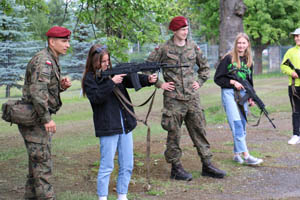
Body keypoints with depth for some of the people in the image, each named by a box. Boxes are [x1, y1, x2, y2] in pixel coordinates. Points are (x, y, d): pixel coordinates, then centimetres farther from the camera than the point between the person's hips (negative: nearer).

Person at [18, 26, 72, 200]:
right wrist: (46, 118, -27)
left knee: (37, 163, 16)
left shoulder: (52, 61, 16)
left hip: (40, 119, 10)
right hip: (34, 119, -10)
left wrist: (62, 85, 1)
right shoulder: (43, 61, -17)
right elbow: (37, 91, -28)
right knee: (42, 163, -9)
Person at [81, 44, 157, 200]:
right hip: (107, 128, -6)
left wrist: (148, 79, -15)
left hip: (125, 125, 6)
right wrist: (111, 82, -22)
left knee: (127, 166, 10)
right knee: (107, 167, -1)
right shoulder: (90, 78, -3)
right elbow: (96, 97, -18)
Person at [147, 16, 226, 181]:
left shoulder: (193, 47, 9)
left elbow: (204, 67, 22)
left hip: (192, 97, 4)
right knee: (174, 134, 2)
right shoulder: (163, 49, -3)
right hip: (173, 98, -4)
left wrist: (200, 82, 9)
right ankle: (176, 168, 11)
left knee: (199, 131, 7)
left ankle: (207, 165, 15)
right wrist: (159, 84, -4)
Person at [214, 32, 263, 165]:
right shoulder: (228, 58, -3)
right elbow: (217, 78, -3)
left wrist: (251, 97, 12)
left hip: (242, 94, 6)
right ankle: (246, 156, -20)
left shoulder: (249, 61, 14)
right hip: (228, 93, -6)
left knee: (242, 125, 4)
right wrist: (232, 82, -13)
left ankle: (237, 154, 15)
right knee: (236, 124, -15)